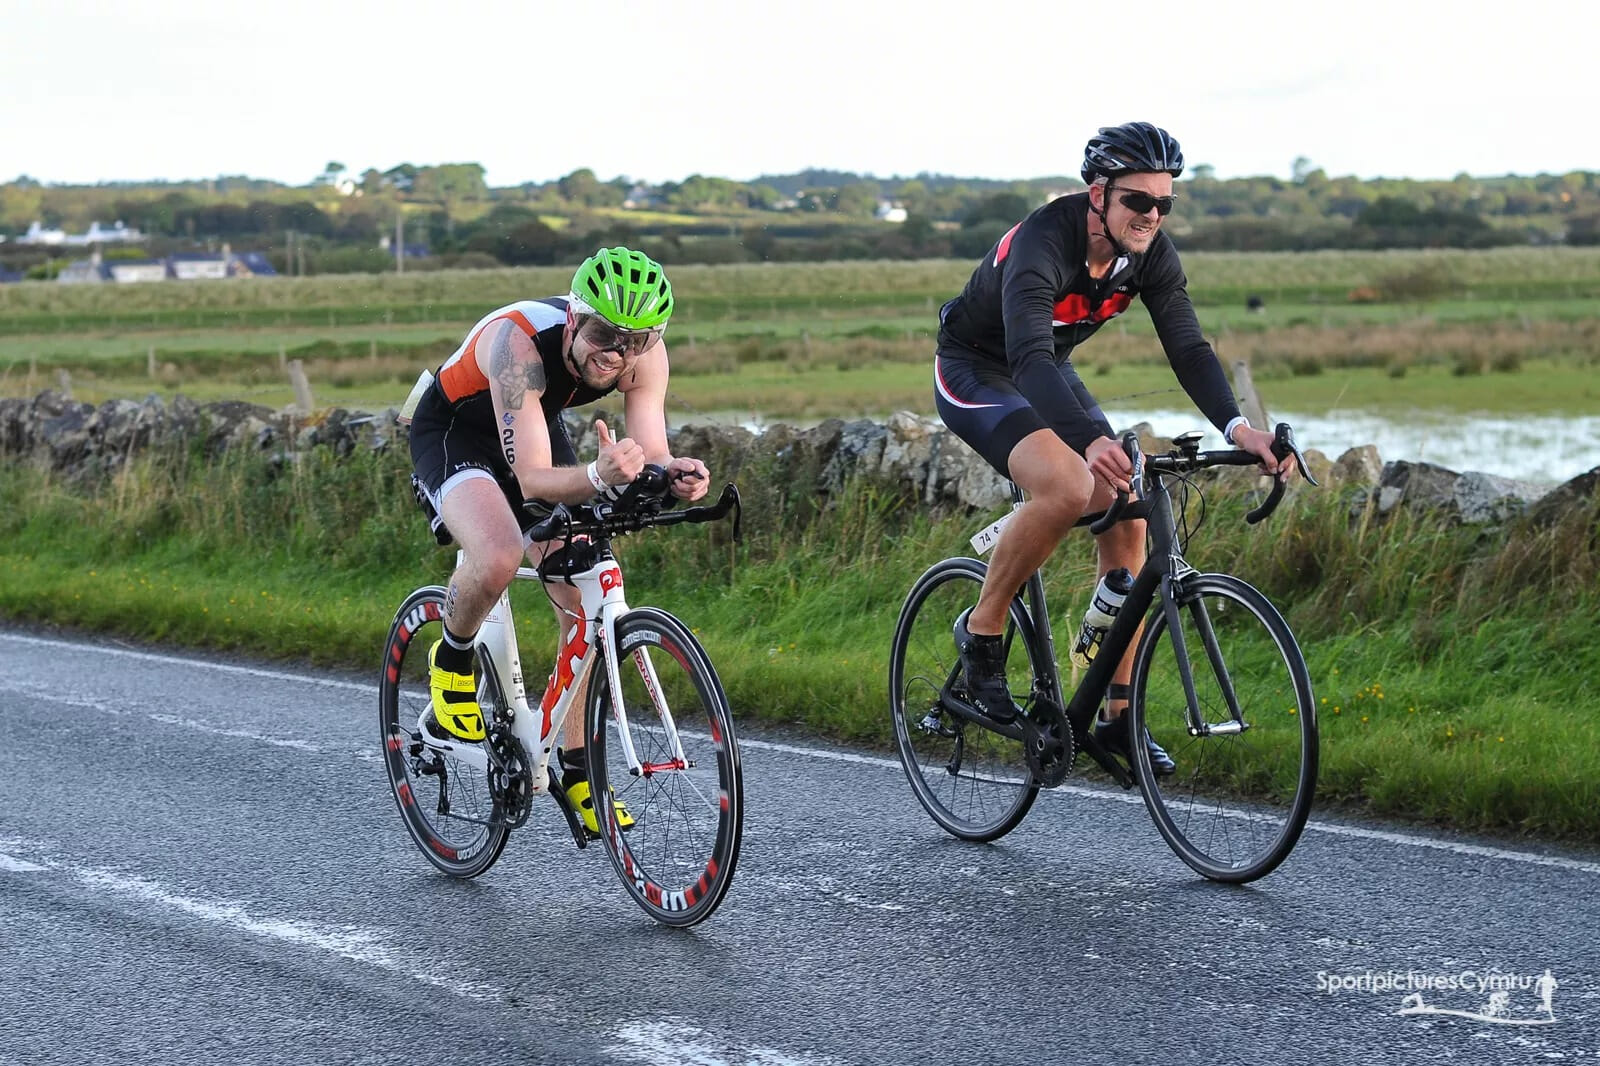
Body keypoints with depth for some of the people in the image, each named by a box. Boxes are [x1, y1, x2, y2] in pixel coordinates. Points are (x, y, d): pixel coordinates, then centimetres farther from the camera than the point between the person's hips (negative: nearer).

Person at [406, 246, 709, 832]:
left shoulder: (644, 354, -24)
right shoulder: (519, 341, -39)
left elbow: (652, 454, -24)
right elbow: (533, 478, -43)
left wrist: (674, 473, -47)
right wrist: (599, 476, -63)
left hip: (538, 426, 6)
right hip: (452, 432, -5)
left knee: (584, 603, -4)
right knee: (499, 558, -35)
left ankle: (576, 771, 12)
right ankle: (452, 662, -3)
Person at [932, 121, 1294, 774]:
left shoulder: (1152, 255, -13)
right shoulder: (1042, 243, -34)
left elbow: (1188, 348, -18)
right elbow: (1029, 355, -47)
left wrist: (1238, 428, -36)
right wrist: (1091, 440, -63)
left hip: (1049, 375, 7)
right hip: (975, 373, -7)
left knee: (1126, 516, -7)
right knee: (1068, 488, -33)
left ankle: (1118, 717, 0)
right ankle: (981, 633, -12)